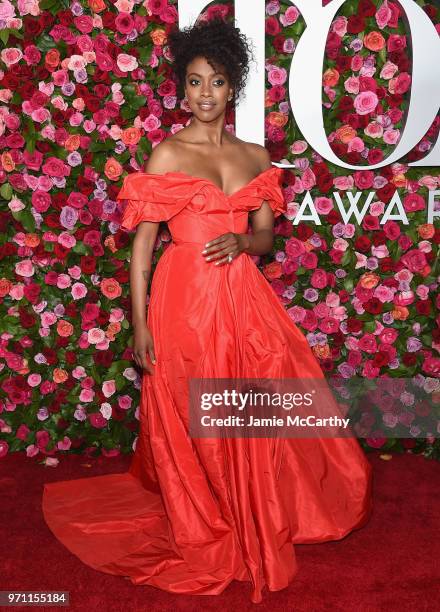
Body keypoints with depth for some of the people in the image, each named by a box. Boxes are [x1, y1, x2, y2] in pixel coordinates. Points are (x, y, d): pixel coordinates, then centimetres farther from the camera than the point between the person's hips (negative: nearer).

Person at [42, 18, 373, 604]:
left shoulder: (256, 155, 10)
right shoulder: (166, 154, -3)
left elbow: (266, 235, 12)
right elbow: (142, 243, -5)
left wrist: (241, 241, -12)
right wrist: (140, 324, -10)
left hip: (244, 297, 4)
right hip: (185, 298, -4)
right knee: (192, 424, 6)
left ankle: (253, 522, 35)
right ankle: (201, 535, 29)